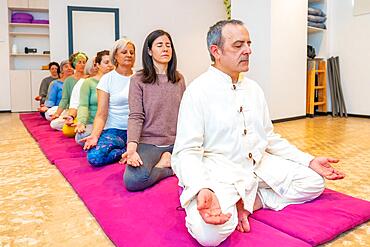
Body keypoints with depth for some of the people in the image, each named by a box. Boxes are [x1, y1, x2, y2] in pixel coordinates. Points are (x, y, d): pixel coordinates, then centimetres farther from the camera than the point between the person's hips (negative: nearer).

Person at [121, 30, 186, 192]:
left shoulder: (179, 79, 11)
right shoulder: (138, 80, -1)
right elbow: (136, 117, -9)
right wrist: (132, 146, -25)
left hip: (176, 142, 3)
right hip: (148, 142, -3)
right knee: (133, 180, -30)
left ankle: (166, 162, -2)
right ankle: (172, 167, -4)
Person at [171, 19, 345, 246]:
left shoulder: (254, 89, 10)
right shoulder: (198, 91, -11)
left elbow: (270, 138, 16)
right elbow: (186, 151, -16)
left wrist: (309, 161, 7)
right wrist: (203, 190, -35)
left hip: (259, 166, 8)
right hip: (218, 173, -7)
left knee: (314, 182, 2)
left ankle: (247, 202, -4)